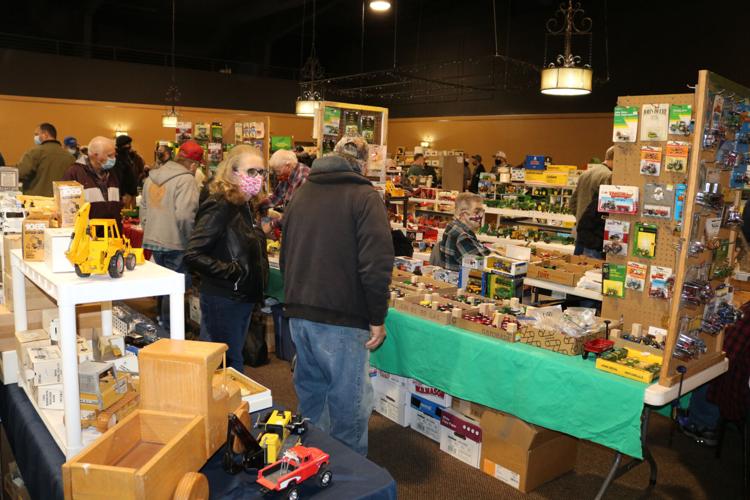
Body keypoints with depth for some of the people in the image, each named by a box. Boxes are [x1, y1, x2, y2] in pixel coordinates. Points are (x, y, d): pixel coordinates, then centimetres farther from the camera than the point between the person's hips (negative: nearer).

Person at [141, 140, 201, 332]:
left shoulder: (152, 177, 11)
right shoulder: (186, 179, -16)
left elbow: (143, 209, 17)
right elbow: (184, 215, -25)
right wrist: (192, 238, -11)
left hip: (154, 240, 9)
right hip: (175, 244, -8)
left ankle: (163, 322, 35)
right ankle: (170, 330, 10)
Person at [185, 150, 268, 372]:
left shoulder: (244, 206, 9)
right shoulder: (219, 206, -18)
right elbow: (192, 255, -25)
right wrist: (232, 271, -22)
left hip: (243, 299, 9)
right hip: (223, 301, -9)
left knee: (234, 361, 20)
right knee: (229, 365, 2)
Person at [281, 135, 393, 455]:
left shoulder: (300, 194, 12)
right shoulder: (364, 197, -9)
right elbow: (377, 263, -18)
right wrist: (377, 318, -9)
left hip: (298, 314, 7)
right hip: (342, 320, -7)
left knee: (310, 389, 21)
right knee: (349, 401, 4)